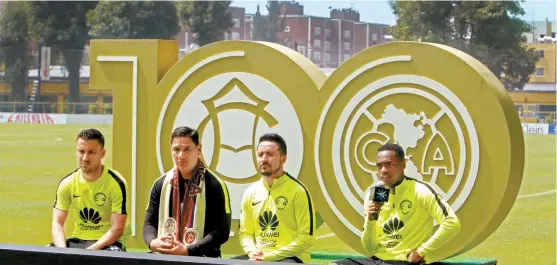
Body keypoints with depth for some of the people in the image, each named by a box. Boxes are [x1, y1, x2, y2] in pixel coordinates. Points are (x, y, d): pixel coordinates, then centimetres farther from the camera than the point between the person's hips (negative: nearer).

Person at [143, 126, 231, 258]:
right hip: (165, 258, 4)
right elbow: (149, 223, 15)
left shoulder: (214, 185, -2)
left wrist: (187, 250, -16)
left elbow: (222, 231, -7)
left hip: (201, 259, -4)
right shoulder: (161, 184, 13)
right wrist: (152, 242, -7)